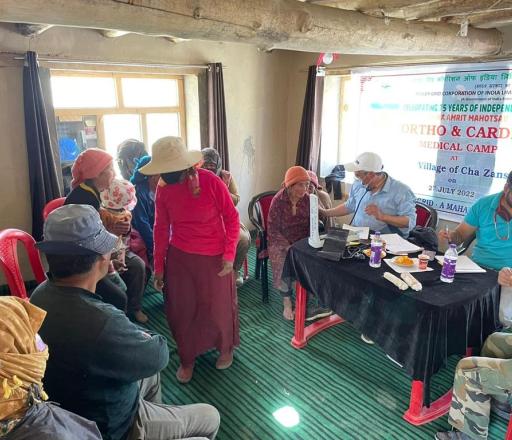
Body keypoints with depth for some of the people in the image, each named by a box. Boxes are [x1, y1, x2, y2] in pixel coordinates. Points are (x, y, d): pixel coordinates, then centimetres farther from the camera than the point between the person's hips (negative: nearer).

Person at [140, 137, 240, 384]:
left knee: (219, 307, 12)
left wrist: (229, 254, -13)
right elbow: (161, 229, 2)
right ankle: (187, 359, 34)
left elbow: (231, 218, -9)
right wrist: (158, 266, 4)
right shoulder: (163, 189, -6)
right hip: (179, 257, 3)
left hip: (213, 257, -3)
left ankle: (226, 348, 42)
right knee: (181, 310, 10)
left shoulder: (211, 182, -18)